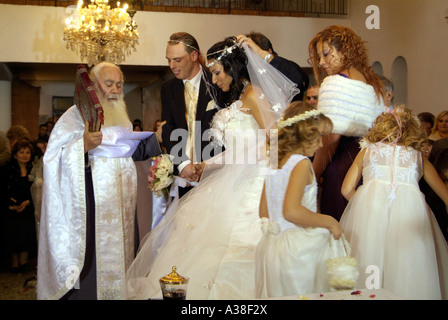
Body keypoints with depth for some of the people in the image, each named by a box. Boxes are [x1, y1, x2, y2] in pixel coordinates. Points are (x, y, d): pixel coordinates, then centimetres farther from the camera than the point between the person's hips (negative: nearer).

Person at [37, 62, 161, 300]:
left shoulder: (122, 118, 17)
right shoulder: (76, 116, -4)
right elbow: (55, 159, -14)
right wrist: (83, 146, -30)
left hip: (119, 208, 7)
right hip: (89, 208, -6)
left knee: (116, 261, 7)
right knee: (90, 263, -8)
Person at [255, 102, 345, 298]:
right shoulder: (301, 163, -13)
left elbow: (264, 212, 15)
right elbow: (291, 211, -25)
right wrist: (329, 222, -15)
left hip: (271, 246, 8)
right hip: (297, 249, -8)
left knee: (278, 294, 12)